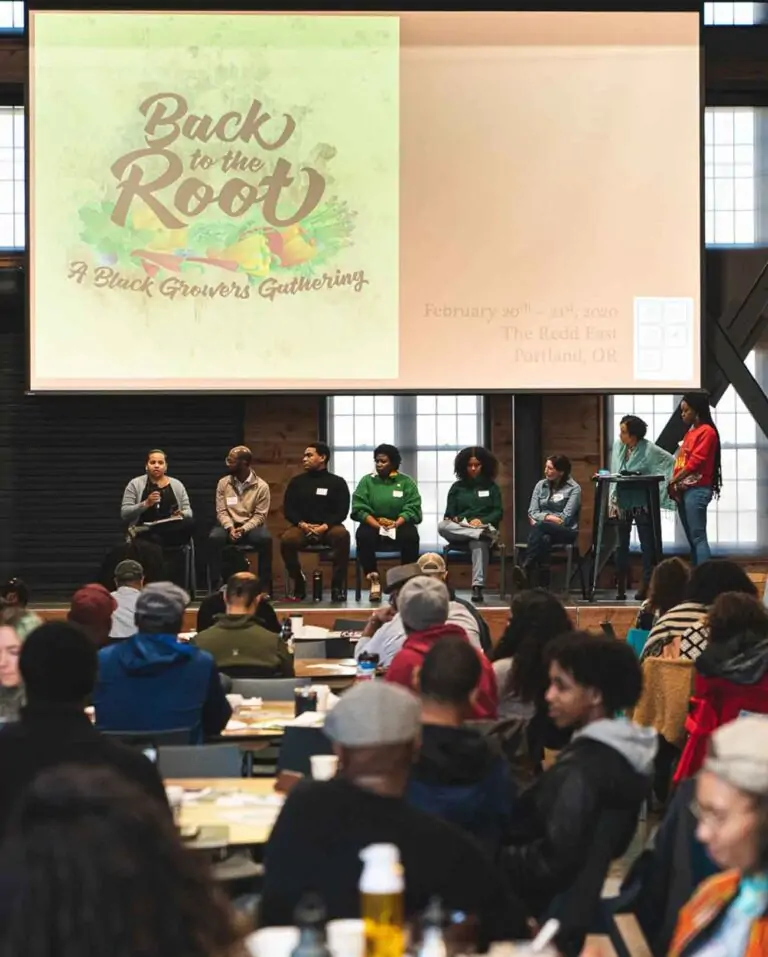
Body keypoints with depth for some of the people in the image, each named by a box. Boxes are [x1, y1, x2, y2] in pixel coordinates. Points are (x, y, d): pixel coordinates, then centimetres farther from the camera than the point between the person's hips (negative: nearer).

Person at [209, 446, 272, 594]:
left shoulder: (261, 486, -4)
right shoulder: (223, 483, 3)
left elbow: (260, 515, -6)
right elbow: (221, 511, 0)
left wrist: (244, 529, -22)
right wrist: (230, 528, -20)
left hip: (251, 526, -2)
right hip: (229, 525, 2)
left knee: (265, 539, -35)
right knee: (214, 538, -32)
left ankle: (265, 585, -22)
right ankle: (217, 584, -24)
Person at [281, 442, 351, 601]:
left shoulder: (337, 482, 8)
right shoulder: (297, 482, 14)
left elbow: (342, 511, 0)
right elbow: (288, 509, 9)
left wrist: (324, 527, -16)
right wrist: (302, 524, -11)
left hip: (328, 527, -1)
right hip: (303, 527, 2)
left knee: (342, 535, -37)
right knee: (287, 539, -33)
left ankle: (337, 585, -26)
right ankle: (298, 581, -12)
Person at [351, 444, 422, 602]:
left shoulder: (406, 482, 7)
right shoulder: (367, 481, 8)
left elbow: (412, 509, -4)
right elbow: (359, 509, -3)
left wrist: (395, 524, -22)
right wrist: (378, 525, -19)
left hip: (399, 525, 0)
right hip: (373, 525, 0)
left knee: (411, 535, -33)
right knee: (363, 536, -33)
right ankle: (373, 580, -26)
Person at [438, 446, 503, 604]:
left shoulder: (491, 486, 16)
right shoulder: (457, 487, 18)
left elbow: (498, 512, 8)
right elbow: (449, 514, 13)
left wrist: (482, 521, -12)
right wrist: (456, 520, -12)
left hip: (485, 526, -2)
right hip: (460, 530, 2)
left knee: (479, 543, -41)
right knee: (442, 526, -34)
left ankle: (477, 587, -51)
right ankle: (481, 532, -43)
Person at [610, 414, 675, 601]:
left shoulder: (649, 449, -12)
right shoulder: (618, 447, 3)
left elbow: (671, 462, -7)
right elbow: (614, 474, 10)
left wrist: (668, 485, -11)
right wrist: (612, 499, 6)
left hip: (642, 504, -5)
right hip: (623, 502, 5)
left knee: (647, 545, 1)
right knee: (621, 545, 7)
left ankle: (646, 586, 6)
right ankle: (620, 588, 13)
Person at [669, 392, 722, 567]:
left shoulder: (707, 432, -9)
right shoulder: (690, 432, 19)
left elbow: (695, 462, -15)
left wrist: (672, 481, -11)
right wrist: (675, 485, 2)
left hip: (697, 490, -9)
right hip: (684, 490, 9)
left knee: (698, 537, -12)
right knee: (692, 538, 9)